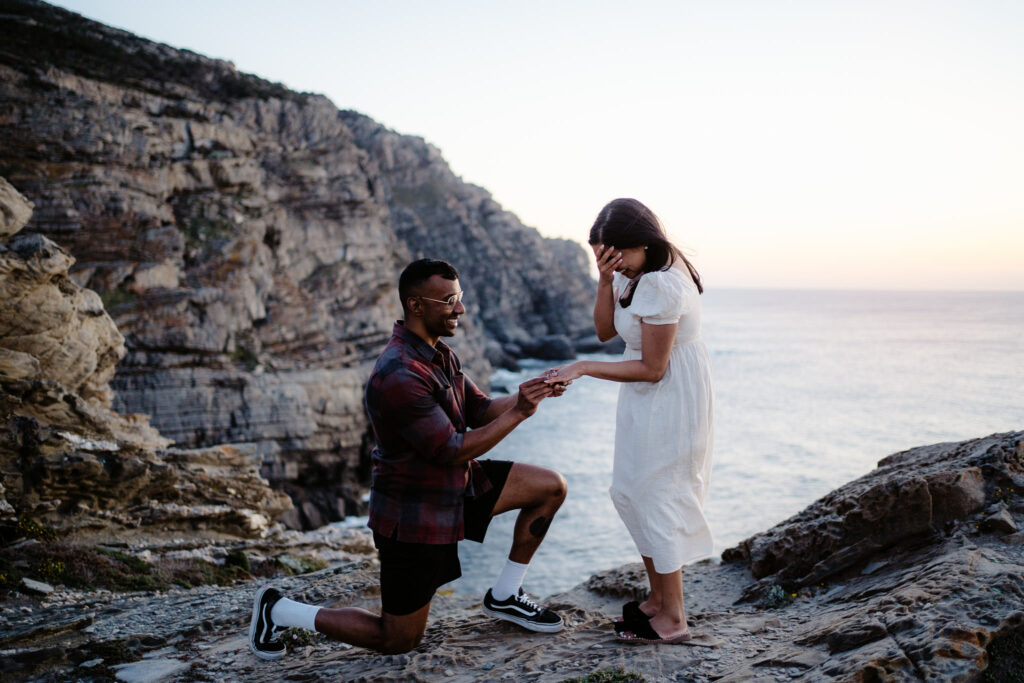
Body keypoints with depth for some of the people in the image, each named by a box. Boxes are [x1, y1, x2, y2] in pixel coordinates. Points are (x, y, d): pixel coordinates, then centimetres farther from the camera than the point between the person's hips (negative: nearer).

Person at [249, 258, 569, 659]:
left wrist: (531, 393, -10)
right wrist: (518, 413, -24)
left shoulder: (439, 354, 3)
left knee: (551, 487, 4)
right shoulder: (399, 376, -30)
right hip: (414, 512, -9)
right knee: (399, 640, 4)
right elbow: (453, 452, -27)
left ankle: (504, 596, 17)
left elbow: (480, 411, 6)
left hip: (457, 485, 9)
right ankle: (277, 611, 18)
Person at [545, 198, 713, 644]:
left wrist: (584, 368, -20)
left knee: (653, 496, -2)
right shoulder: (635, 271, 3)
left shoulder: (661, 285, -27)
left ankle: (672, 619, 12)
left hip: (668, 401, -10)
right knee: (629, 493, 15)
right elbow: (605, 331, 2)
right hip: (646, 402, 10)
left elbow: (652, 369, -24)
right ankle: (658, 598, 29)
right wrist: (604, 281, -13)